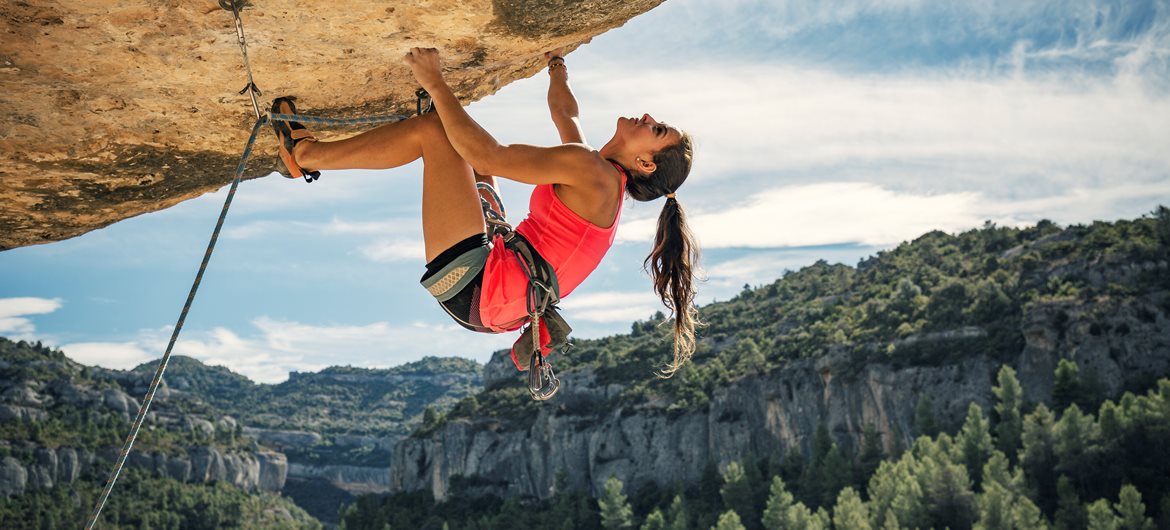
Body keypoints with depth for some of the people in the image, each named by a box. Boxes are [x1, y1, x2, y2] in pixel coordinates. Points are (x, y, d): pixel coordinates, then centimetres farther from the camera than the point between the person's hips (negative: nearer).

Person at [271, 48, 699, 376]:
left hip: (472, 290, -10)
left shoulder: (592, 170, -14)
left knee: (431, 130, -8)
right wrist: (557, 64, 46)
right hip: (486, 304, 10)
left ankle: (307, 154, 6)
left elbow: (488, 156, -20)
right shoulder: (600, 177, 13)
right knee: (470, 150, 26)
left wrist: (436, 85, -14)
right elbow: (564, 112, 33)